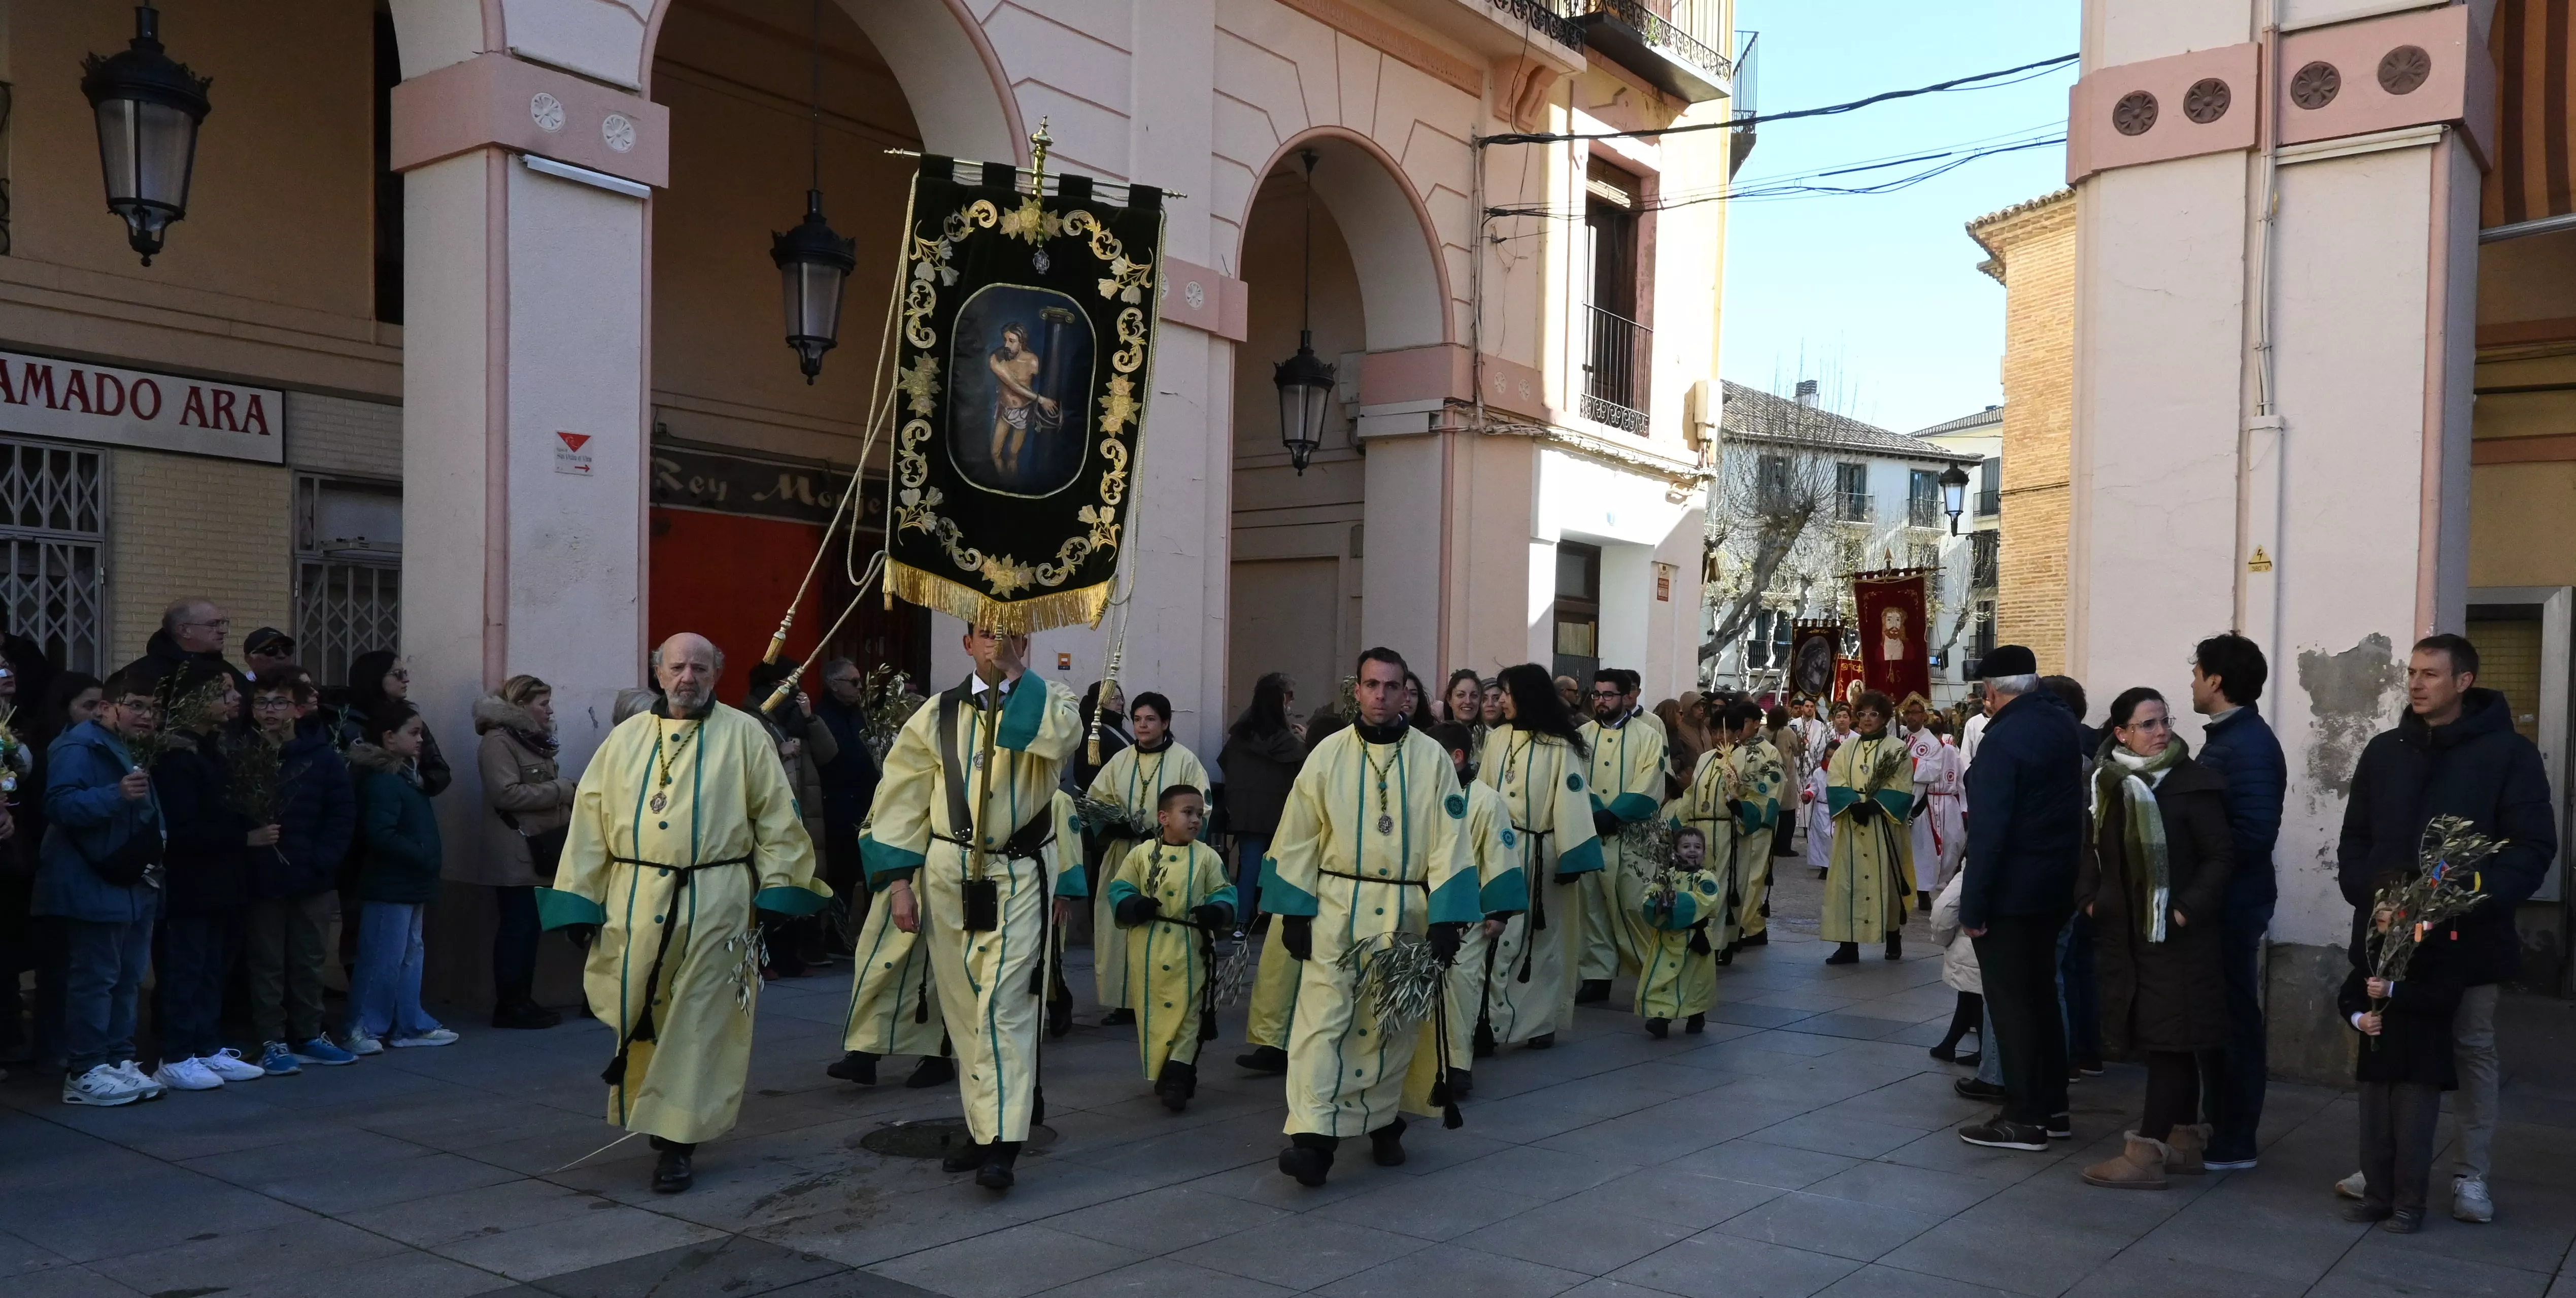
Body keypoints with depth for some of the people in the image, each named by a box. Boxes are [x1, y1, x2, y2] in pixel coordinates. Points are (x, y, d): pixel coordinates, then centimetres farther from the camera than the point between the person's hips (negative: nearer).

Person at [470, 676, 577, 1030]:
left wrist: (569, 794, 9)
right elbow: (506, 793, -22)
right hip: (514, 854, -9)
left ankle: (522, 1000, 14)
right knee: (518, 925, -7)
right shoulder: (498, 741, -11)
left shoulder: (532, 740, 20)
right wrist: (561, 791, -17)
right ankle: (509, 1005, -2)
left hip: (538, 849, 9)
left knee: (527, 926, 10)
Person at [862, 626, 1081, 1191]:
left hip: (1020, 879, -3)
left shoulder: (1047, 701, 2)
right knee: (964, 1008, 11)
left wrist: (1014, 673, -19)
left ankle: (1001, 1143, -9)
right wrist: (899, 880, -3)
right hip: (948, 875, 3)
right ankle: (983, 1127, 23)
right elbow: (903, 798, 5)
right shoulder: (938, 714, 6)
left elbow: (1062, 738, -23)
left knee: (1004, 1006, -11)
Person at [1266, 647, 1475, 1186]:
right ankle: (1313, 1138, -11)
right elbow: (1298, 838, 2)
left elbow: (1450, 842, -2)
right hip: (1337, 908, -1)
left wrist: (1447, 920, -8)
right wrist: (1294, 914, -3)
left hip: (1405, 912, 1)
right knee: (1323, 1019, -9)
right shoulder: (1329, 754, 0)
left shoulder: (1432, 758, 0)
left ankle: (1382, 1124, 28)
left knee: (1391, 1025, 11)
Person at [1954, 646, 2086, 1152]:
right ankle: (2052, 1108, 24)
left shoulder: (2004, 739, -21)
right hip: (2055, 887, 9)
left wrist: (1973, 904, -19)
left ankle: (2024, 1118, 5)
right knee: (2041, 995, 17)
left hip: (2009, 892, -8)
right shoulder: (2062, 723, 5)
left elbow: (1989, 829, -24)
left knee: (2010, 1001, 0)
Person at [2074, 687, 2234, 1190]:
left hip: (2175, 935, -6)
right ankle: (2184, 1142, 25)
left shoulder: (2192, 784, -11)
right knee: (2162, 1039, 14)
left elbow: (2221, 856, -11)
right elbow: (2094, 849, 16)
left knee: (2169, 1038, -4)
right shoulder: (2108, 783, 6)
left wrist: (2188, 910, -17)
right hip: (2125, 932, 6)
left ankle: (2146, 1153, -3)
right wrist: (2089, 898, 3)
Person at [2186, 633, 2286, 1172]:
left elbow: (2255, 833, -27)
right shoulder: (2225, 737, 13)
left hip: (2232, 903, -9)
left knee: (2233, 1017, 0)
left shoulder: (2249, 745, -18)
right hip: (2215, 900, 9)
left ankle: (2233, 1143, 9)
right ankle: (2216, 1123, 26)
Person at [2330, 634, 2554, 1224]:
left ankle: (2472, 1175, 18)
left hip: (2469, 934, -3)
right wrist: (2365, 894, -7)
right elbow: (2355, 838, 10)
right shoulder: (2385, 751, 9)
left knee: (2472, 1049, 8)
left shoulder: (2508, 752, -4)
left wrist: (2480, 898, -22)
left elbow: (2534, 845, -9)